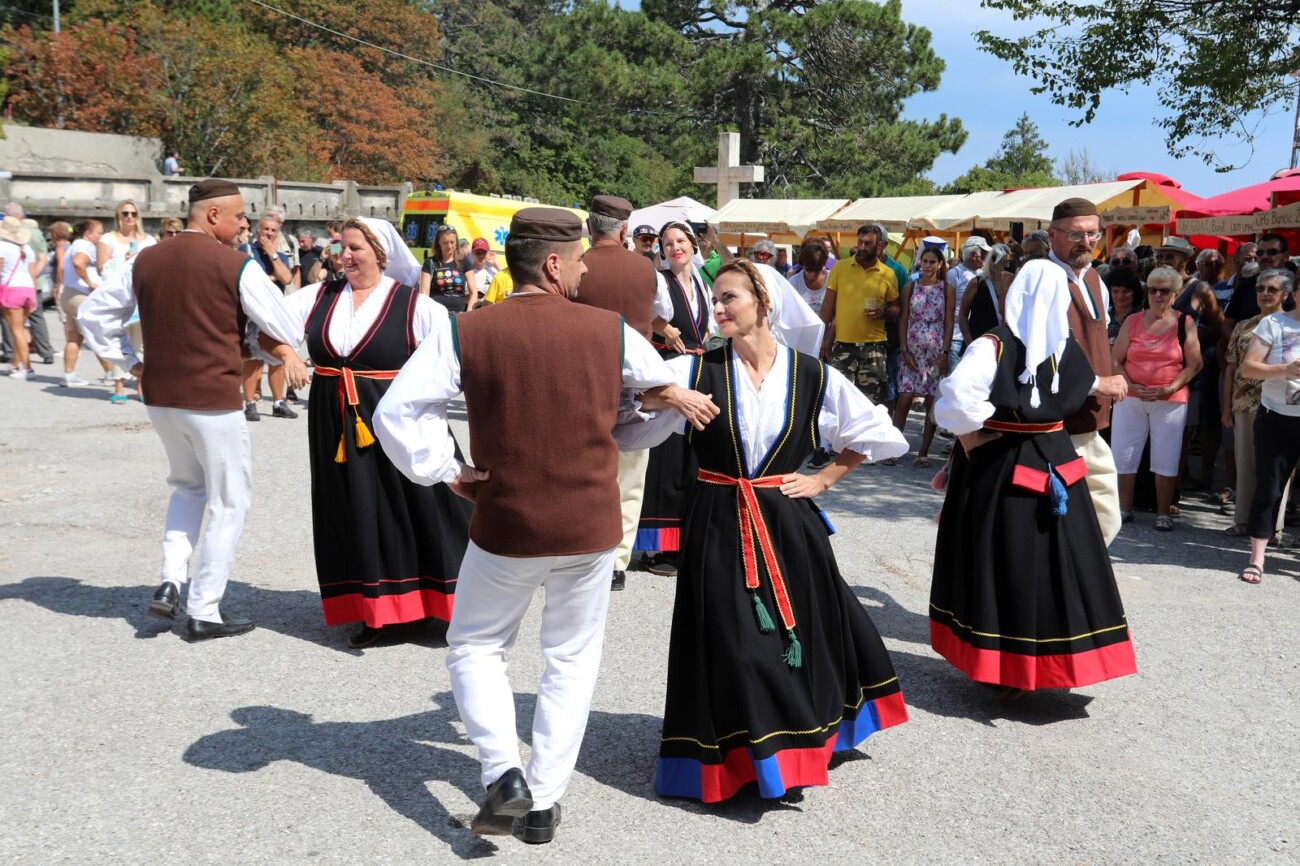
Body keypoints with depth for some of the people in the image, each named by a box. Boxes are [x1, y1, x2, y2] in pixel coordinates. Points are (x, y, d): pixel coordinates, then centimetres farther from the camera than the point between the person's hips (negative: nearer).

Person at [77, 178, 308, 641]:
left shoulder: (146, 260, 5)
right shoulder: (237, 266, -11)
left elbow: (92, 314, 12)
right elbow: (285, 330, -4)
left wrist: (129, 362, 15)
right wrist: (288, 354, 17)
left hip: (159, 397, 6)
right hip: (214, 401, -6)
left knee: (188, 486, 28)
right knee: (228, 503, 9)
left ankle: (171, 581, 15)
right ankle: (204, 613, 12)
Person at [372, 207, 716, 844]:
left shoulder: (464, 333, -9)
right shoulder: (611, 330, -2)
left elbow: (396, 413, -13)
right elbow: (659, 380, 20)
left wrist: (446, 471, -2)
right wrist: (685, 398, 40)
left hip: (505, 527, -1)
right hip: (591, 529, 2)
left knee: (474, 648, 20)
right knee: (572, 661, 17)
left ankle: (503, 773, 5)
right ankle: (544, 803, 21)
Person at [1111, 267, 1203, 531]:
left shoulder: (1185, 324, 1)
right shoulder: (1132, 321, 6)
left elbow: (1194, 364, -1)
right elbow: (1115, 360, 3)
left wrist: (1169, 389, -13)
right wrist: (1131, 386, -12)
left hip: (1170, 401, -2)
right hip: (1130, 399, 2)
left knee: (1165, 459, 2)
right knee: (1123, 455, 3)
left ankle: (1163, 513, 11)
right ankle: (1124, 509, 16)